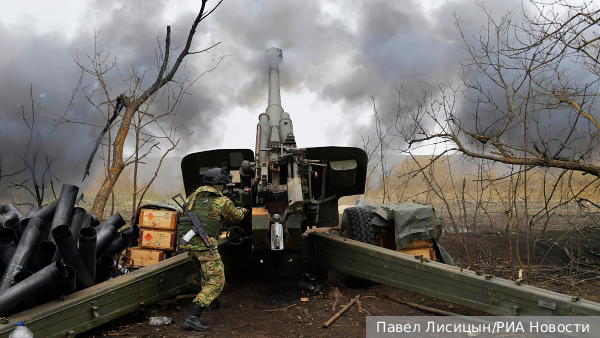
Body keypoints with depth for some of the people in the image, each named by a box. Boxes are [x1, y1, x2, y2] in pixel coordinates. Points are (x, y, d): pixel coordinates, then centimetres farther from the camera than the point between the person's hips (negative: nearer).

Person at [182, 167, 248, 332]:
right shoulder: (223, 201, -2)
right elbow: (236, 216, 14)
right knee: (216, 281, -3)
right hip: (205, 243, -8)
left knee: (206, 271, 30)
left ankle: (213, 302, 44)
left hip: (189, 240, 8)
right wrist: (242, 211, 38)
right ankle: (192, 317, -14)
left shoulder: (194, 195, 12)